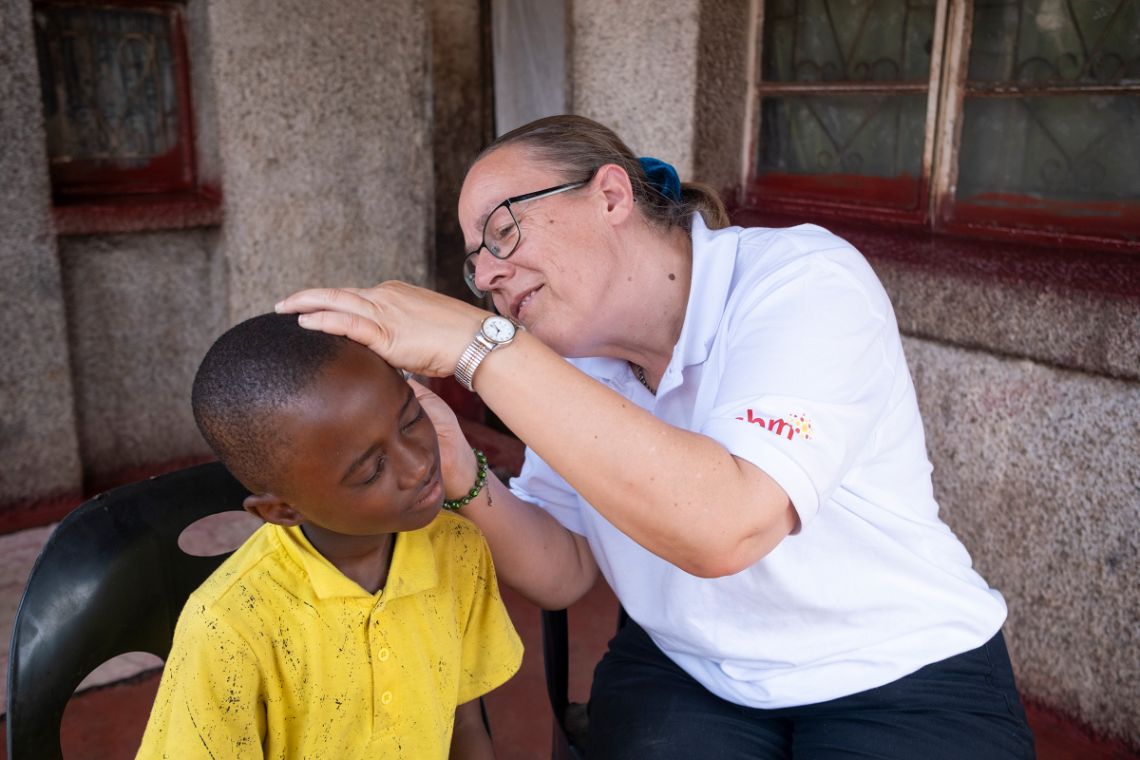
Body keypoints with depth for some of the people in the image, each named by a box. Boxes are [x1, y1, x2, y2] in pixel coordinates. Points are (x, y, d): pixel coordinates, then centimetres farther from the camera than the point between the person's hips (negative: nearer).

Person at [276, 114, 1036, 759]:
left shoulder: (806, 282, -21)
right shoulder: (571, 349, -2)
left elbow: (724, 526, -36)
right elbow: (565, 575, -1)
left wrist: (480, 344, -36)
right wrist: (462, 477, -19)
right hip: (685, 676, 4)